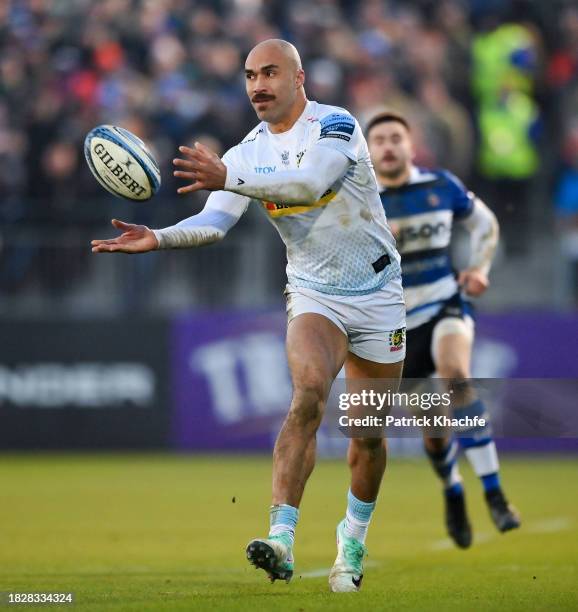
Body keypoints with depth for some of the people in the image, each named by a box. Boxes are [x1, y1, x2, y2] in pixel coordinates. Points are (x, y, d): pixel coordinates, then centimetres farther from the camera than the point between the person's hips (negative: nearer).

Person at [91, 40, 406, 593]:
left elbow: (311, 181, -35)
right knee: (308, 395, -27)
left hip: (377, 294, -1)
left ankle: (352, 542, 31)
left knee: (369, 435, 6)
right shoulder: (247, 154, 0)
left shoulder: (335, 126, -15)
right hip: (314, 295, 2)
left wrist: (229, 177, -46)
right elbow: (215, 222, -11)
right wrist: (158, 238, -31)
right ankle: (281, 539, -37)